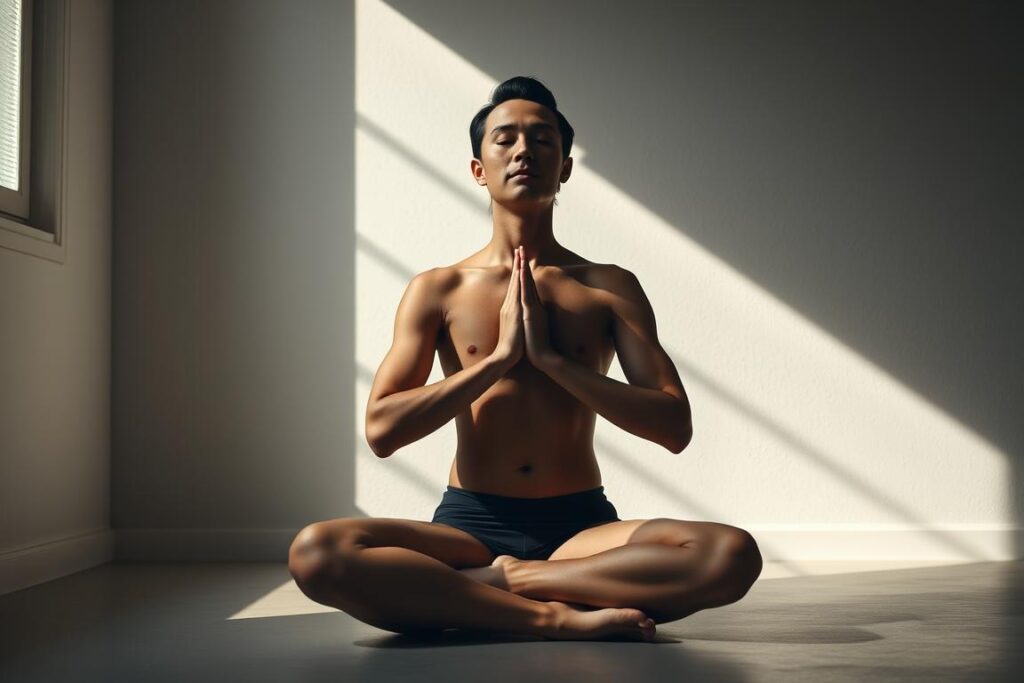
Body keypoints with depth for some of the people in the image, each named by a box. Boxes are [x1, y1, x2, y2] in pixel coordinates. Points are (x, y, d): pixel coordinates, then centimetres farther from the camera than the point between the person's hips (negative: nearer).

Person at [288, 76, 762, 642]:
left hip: (582, 526, 1)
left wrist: (552, 358, -11)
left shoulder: (612, 288, 8)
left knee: (732, 553, -30)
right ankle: (555, 615, -27)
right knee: (315, 553, -30)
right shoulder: (437, 291, 7)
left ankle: (495, 581, -21)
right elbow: (381, 430, -4)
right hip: (471, 524, 0)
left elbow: (675, 426, -2)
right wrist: (498, 359, -10)